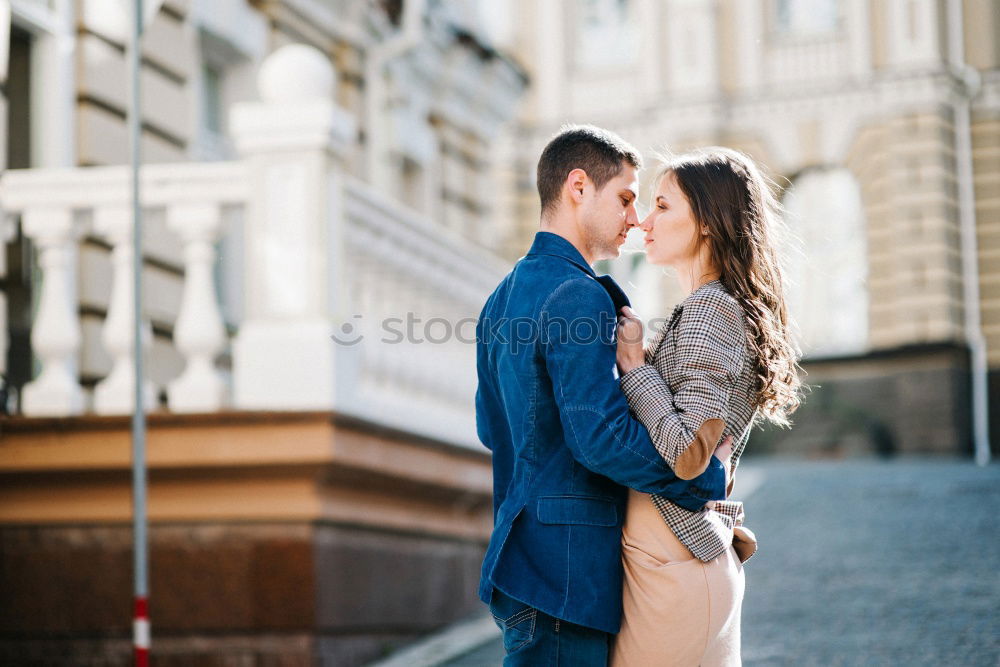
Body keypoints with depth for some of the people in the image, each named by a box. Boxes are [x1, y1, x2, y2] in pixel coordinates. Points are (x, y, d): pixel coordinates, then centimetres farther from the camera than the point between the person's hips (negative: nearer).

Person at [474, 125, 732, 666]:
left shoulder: (505, 296, 17)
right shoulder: (576, 296, -15)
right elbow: (600, 434, -22)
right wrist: (708, 479, -12)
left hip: (519, 555, 10)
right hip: (565, 570, -10)